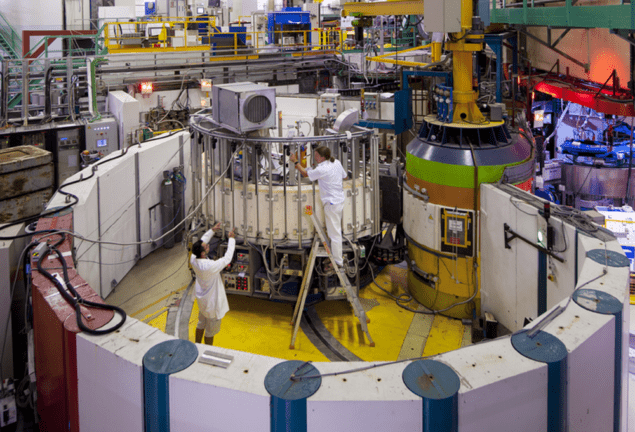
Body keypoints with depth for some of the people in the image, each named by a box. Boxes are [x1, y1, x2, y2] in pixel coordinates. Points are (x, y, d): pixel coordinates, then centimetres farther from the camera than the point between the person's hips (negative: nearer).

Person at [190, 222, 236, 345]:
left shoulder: (193, 259, -16)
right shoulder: (210, 266, -38)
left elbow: (202, 241, 0)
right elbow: (227, 258, -27)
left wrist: (212, 230, -1)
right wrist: (231, 239, -19)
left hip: (202, 298, 8)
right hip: (212, 301, -8)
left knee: (201, 324, 27)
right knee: (210, 330, 12)